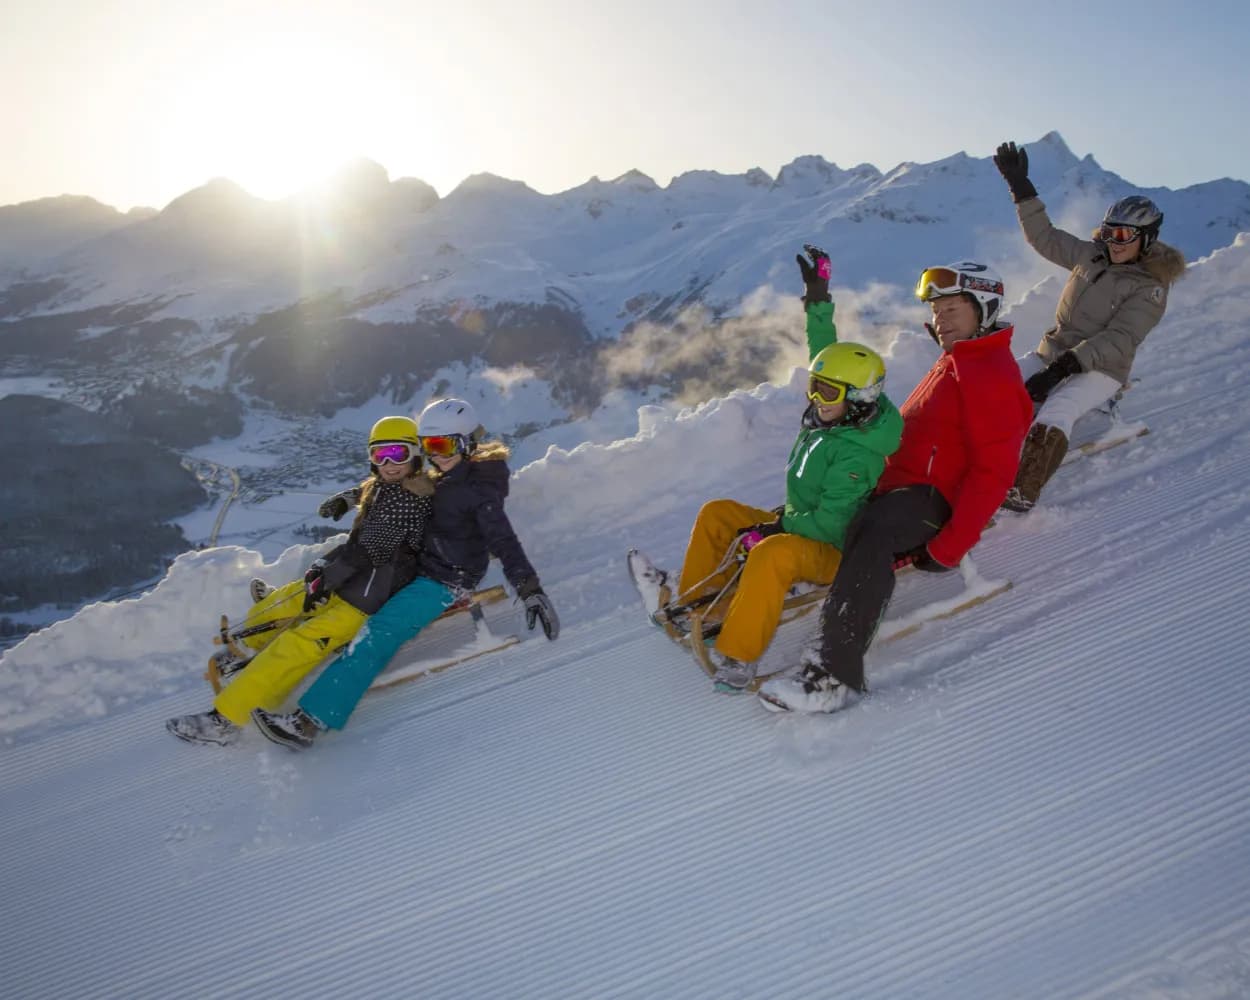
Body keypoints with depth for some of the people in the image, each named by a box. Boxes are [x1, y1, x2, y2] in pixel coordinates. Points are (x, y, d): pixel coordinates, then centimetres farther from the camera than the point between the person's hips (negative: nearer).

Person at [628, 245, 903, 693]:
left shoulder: (858, 454, -25)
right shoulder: (830, 416, 0)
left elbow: (831, 522, -27)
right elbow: (824, 351, 11)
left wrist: (772, 529, -23)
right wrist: (818, 297, 10)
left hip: (834, 550, -10)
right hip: (796, 526, 10)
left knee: (772, 553, -41)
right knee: (717, 513, 6)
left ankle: (738, 657, -38)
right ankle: (693, 601, 9)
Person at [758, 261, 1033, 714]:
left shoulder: (992, 376, -10)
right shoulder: (954, 362, 22)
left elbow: (994, 472, -18)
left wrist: (948, 548, -24)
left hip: (934, 499, -11)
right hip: (900, 482, 11)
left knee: (872, 530, -39)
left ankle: (835, 677, -46)